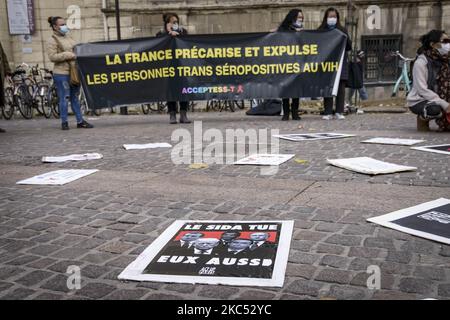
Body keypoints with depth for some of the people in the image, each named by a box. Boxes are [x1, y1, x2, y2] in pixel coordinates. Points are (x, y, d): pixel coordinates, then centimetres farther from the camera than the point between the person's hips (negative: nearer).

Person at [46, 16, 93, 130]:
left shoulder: (68, 38, 18)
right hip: (61, 73, -7)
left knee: (75, 97, 10)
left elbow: (75, 50, 29)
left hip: (73, 72, 7)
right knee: (64, 98, -4)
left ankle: (80, 121, 14)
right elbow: (52, 57, -15)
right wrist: (68, 55, -20)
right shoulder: (52, 40, -5)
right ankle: (64, 122, 5)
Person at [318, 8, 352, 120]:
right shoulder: (321, 31, 8)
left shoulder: (342, 30, 11)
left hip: (341, 62, 1)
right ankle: (328, 112, 5)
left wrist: (345, 38, -10)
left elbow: (349, 47, 8)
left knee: (341, 88, -1)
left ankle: (339, 112, 4)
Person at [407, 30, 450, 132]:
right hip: (418, 101, -6)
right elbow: (422, 90, -22)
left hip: (438, 99, 6)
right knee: (435, 109, -35)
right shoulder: (421, 62, -15)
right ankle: (423, 118, -5)